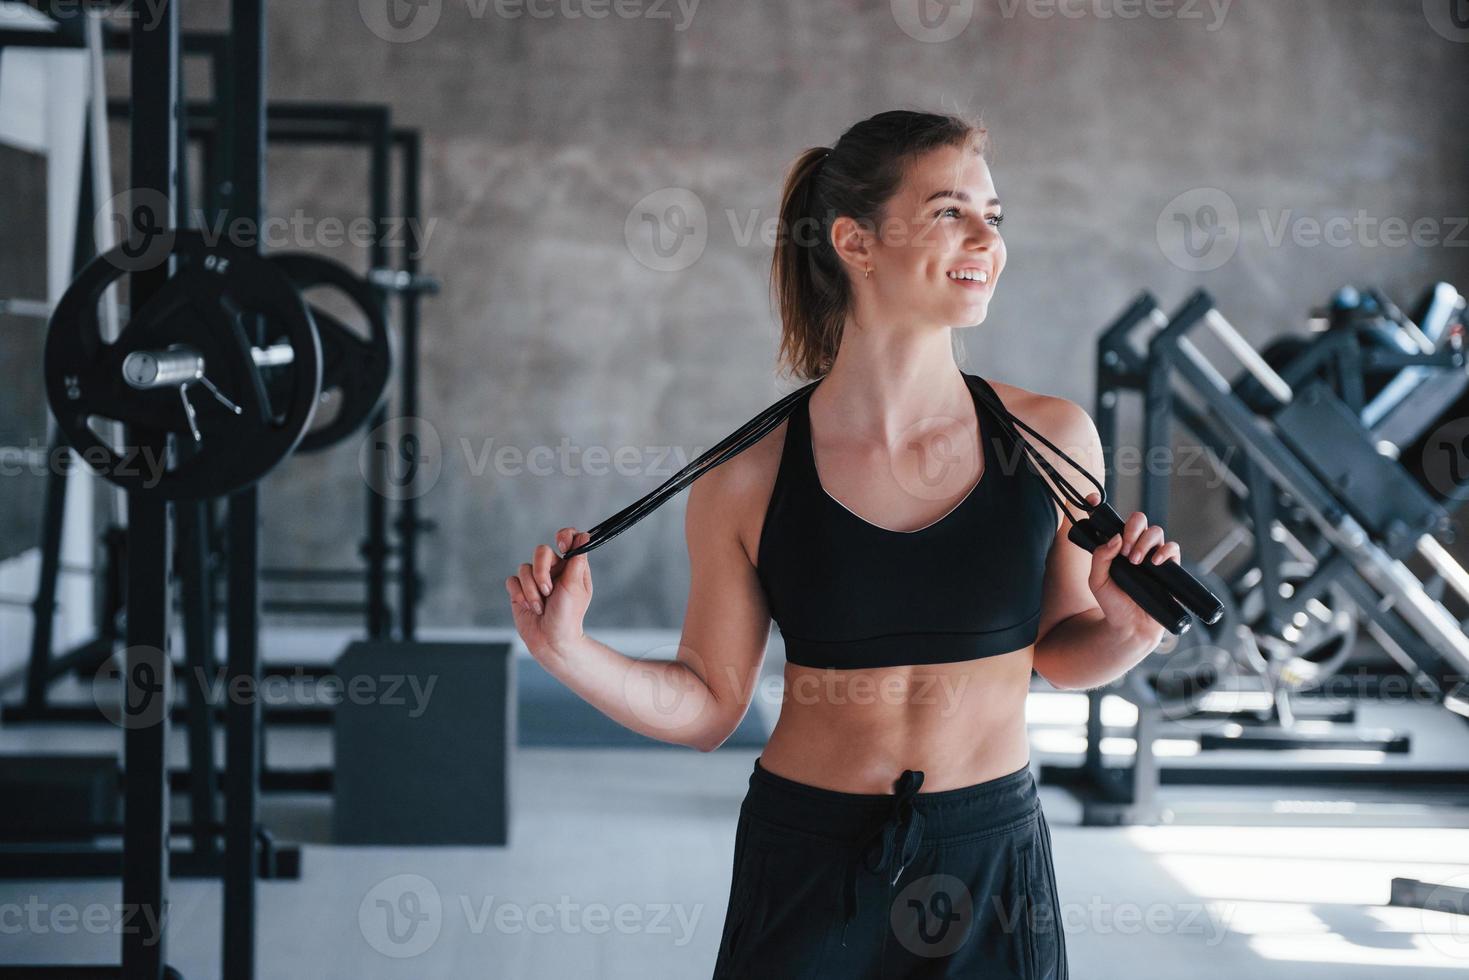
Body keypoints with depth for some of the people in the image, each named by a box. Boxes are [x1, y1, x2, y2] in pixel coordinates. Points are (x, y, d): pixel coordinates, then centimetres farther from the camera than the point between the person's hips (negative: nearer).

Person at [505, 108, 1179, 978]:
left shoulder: (1053, 439, -4)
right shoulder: (748, 479, -8)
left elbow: (1060, 650, 10)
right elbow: (709, 705, 1)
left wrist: (1129, 629, -10)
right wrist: (570, 652, -12)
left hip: (995, 873, 2)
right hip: (809, 872, -2)